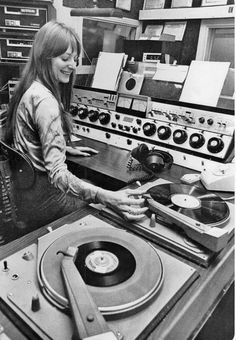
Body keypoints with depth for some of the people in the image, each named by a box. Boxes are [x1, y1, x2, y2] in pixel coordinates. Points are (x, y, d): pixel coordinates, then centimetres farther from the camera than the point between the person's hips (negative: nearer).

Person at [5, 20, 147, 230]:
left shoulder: (29, 89, 4)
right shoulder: (45, 101, -26)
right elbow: (57, 174, -33)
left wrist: (66, 149, 20)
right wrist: (107, 198, -42)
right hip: (42, 199, -9)